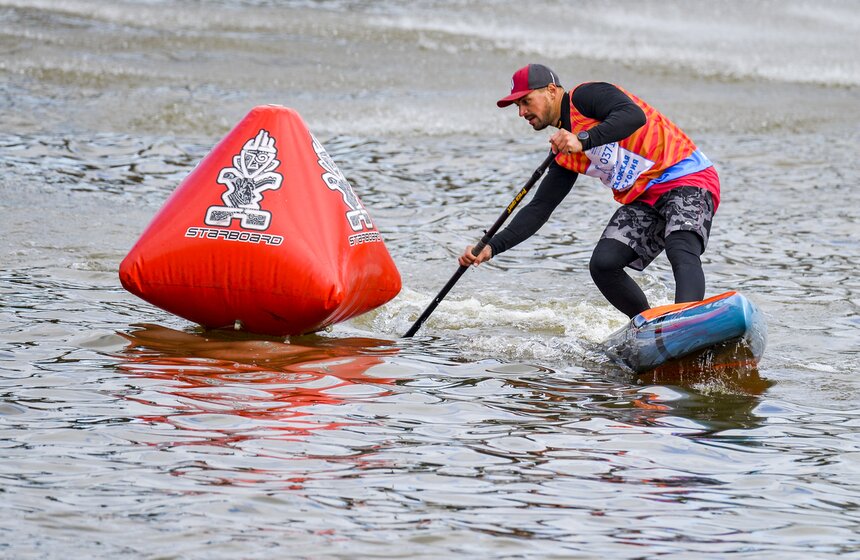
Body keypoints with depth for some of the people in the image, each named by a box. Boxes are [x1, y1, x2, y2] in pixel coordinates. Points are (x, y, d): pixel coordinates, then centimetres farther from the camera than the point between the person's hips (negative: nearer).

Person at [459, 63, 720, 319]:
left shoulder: (585, 97, -7)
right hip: (644, 199, 9)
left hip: (687, 178, -9)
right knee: (602, 264, -7)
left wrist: (584, 140, -31)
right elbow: (539, 209, 14)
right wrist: (492, 247, 6)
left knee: (681, 251, -31)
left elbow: (634, 115, -25)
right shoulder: (565, 156, 16)